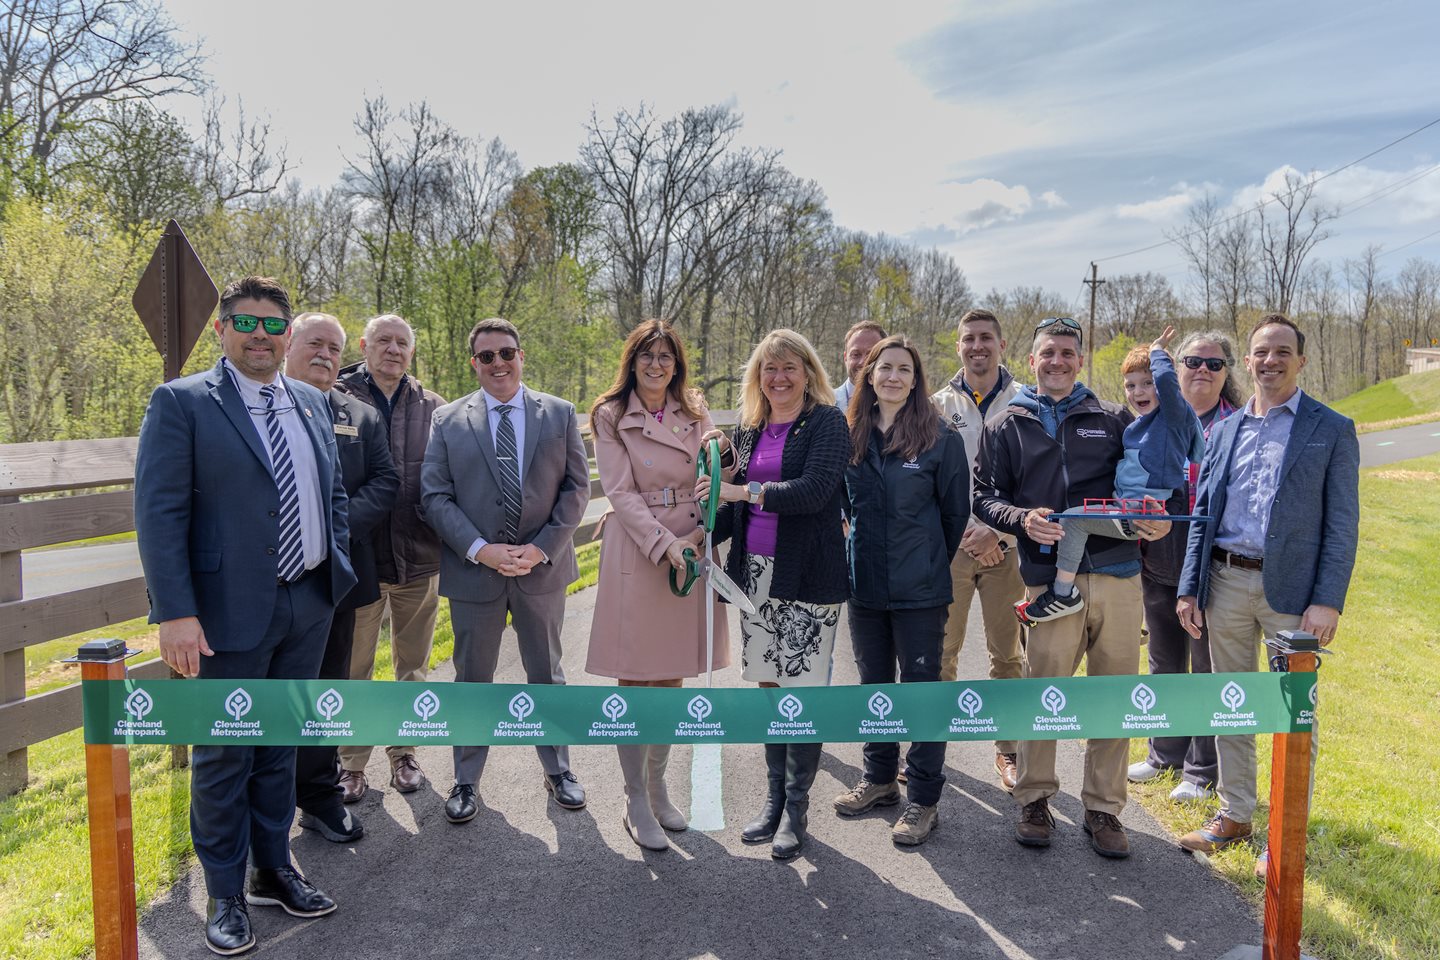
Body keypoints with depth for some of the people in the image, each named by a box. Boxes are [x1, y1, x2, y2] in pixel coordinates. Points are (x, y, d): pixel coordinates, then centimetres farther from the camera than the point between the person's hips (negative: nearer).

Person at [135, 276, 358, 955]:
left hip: (309, 605, 5)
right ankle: (225, 895, 25)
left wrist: (339, 568, 8)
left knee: (281, 746, 18)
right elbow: (159, 513, -13)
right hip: (231, 612, -5)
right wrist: (175, 614, -19)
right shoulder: (181, 403, -8)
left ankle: (273, 871, 35)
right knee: (224, 756, 8)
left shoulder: (311, 403, 10)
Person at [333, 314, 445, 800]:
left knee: (414, 666, 15)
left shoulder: (432, 408, 3)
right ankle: (352, 764, 25)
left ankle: (404, 752, 32)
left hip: (419, 559, 3)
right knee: (353, 668, 10)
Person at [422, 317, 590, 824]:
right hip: (474, 571, 0)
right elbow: (435, 496, -4)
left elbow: (577, 487, -1)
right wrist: (480, 550, -16)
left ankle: (557, 770, 33)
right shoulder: (447, 420, 0)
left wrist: (542, 547, -13)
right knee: (472, 680, 12)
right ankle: (466, 780, 29)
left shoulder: (560, 414, 1)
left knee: (547, 675, 15)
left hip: (543, 569, 1)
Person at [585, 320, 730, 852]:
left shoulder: (695, 413, 10)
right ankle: (637, 804, 15)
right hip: (636, 552, -4)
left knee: (672, 676, 13)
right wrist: (665, 545, -18)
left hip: (691, 548, 4)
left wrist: (701, 533, -12)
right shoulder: (611, 415, -2)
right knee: (635, 680, 2)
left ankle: (657, 788, 29)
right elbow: (621, 492, -9)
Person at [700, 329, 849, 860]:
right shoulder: (749, 430, 12)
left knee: (803, 688, 1)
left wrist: (745, 491, -17)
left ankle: (796, 809, 15)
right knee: (769, 685, 13)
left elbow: (814, 490, -19)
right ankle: (774, 797, 27)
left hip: (808, 575, -5)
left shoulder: (827, 422, -6)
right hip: (756, 572, 6)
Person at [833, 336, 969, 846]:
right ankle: (879, 778, 33)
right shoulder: (851, 436, 5)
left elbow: (956, 512, -1)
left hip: (919, 591, -5)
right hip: (864, 586, 5)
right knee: (873, 683, 17)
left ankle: (923, 799, 14)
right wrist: (856, 552, 11)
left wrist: (929, 565, 4)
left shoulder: (941, 438, -7)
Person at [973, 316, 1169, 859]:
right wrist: (1022, 519, -13)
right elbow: (986, 495, 8)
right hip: (1050, 578, -2)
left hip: (1117, 574, 2)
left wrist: (1156, 519, -5)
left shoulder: (1113, 420, 16)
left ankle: (1103, 808, 21)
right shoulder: (1007, 427, 13)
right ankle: (1034, 799, 19)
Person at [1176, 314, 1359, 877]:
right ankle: (1234, 815, 28)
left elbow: (1342, 524, -6)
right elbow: (1202, 514, 10)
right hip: (1226, 583, 4)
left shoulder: (1331, 430, -1)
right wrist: (1189, 588, 4)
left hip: (1291, 588, -4)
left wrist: (1328, 600, -14)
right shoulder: (1225, 430, 10)